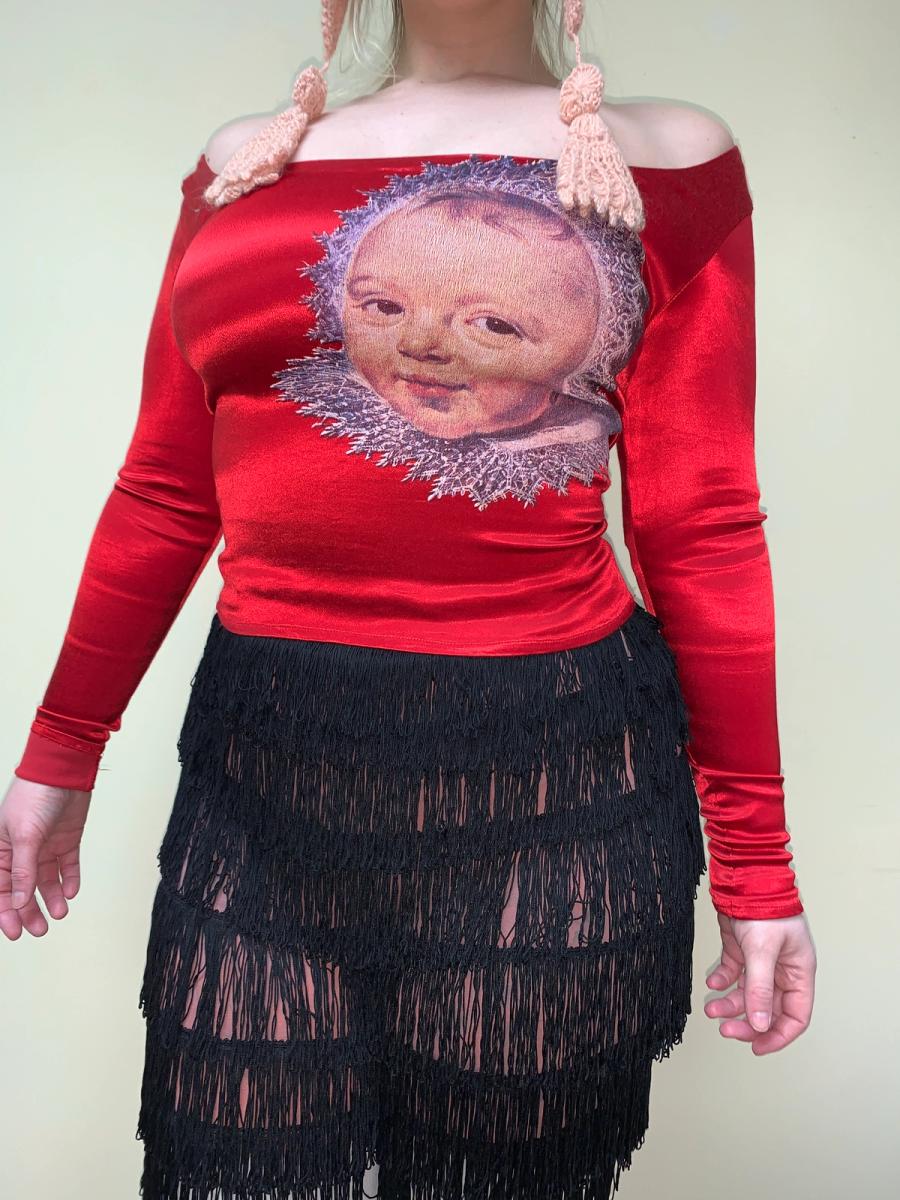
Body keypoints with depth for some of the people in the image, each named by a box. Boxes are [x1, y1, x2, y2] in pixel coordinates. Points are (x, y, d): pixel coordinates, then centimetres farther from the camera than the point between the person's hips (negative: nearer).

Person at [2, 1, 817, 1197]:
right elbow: (163, 498, 11)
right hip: (265, 777, 3)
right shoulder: (245, 164, 11)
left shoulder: (666, 158, 2)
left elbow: (701, 529, -3)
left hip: (553, 786, -2)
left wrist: (754, 864, -3)